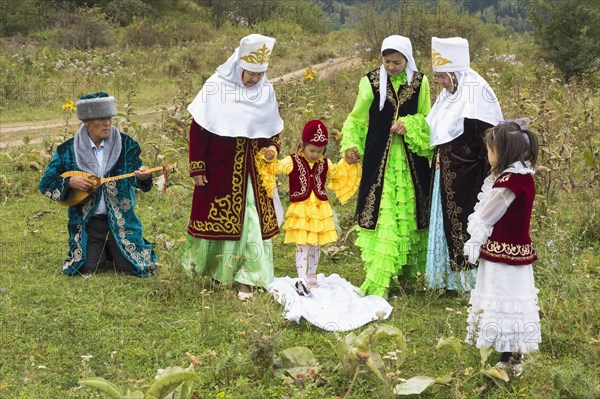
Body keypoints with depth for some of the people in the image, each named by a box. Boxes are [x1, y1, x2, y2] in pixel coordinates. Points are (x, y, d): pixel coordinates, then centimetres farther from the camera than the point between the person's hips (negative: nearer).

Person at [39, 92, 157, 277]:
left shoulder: (126, 144, -2)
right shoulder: (68, 150, -3)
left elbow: (133, 173, -14)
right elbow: (46, 184, 0)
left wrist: (142, 176, -38)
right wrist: (70, 182, -19)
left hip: (120, 219, 0)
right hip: (87, 221, 0)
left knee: (131, 266, -8)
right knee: (89, 268, -8)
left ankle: (112, 248, 27)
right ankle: (101, 249, 28)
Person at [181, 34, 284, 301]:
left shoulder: (266, 91, 2)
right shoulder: (216, 87, -10)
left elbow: (273, 130, 15)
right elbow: (198, 130, -7)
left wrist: (273, 147, -3)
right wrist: (197, 168, -8)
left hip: (252, 173, 3)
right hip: (219, 171, -3)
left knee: (251, 221, -1)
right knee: (218, 219, 7)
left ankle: (245, 279, 5)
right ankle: (216, 272, 26)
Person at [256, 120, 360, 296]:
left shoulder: (325, 163, 6)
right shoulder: (292, 161, -8)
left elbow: (338, 173, 24)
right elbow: (274, 168, -14)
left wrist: (348, 162, 13)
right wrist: (269, 160, -33)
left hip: (320, 210, 5)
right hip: (300, 210, -5)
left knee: (315, 245, 13)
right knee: (301, 245, -9)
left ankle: (311, 277, 26)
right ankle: (302, 279, -12)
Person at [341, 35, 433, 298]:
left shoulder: (419, 82, 2)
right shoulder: (371, 82, -2)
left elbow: (426, 119, 9)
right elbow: (357, 118, 6)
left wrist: (409, 125, -11)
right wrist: (351, 145, -8)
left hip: (411, 160, 2)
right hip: (379, 160, -2)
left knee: (409, 214, 6)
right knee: (381, 214, -4)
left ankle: (407, 272, 18)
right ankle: (376, 283, -2)